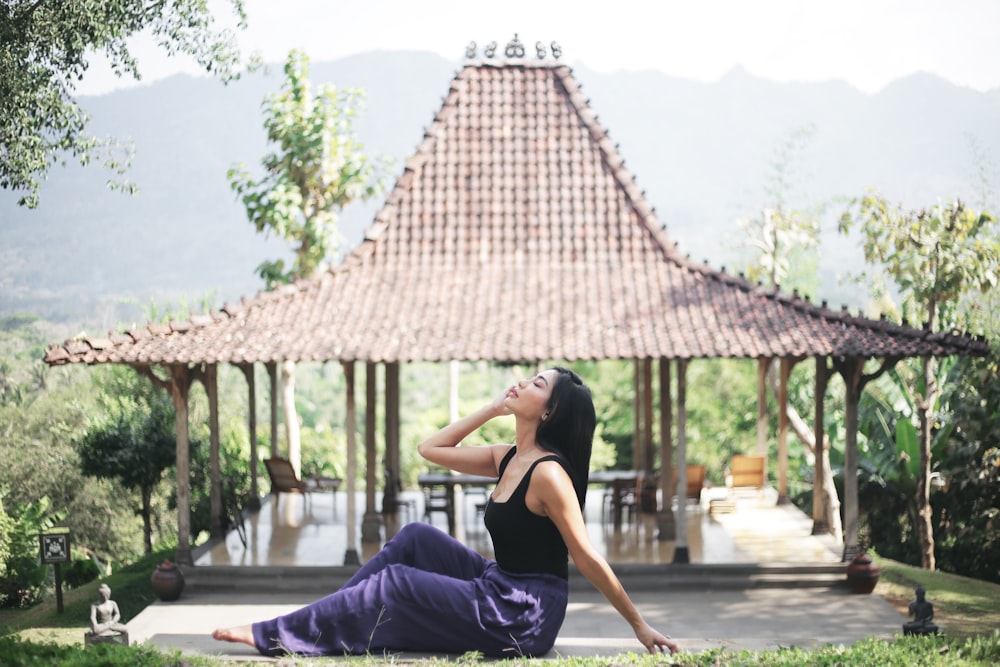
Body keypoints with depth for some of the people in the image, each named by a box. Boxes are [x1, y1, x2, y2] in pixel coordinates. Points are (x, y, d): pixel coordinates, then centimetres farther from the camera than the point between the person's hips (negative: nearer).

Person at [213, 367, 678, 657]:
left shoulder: (548, 473, -18)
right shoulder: (507, 459, 9)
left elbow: (588, 559, -16)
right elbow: (431, 448, 16)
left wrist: (639, 625, -15)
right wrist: (493, 408, 9)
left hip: (523, 621, -9)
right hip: (499, 590, 9)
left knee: (397, 582, -11)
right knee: (415, 537, 5)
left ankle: (277, 636, -4)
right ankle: (320, 620, 5)